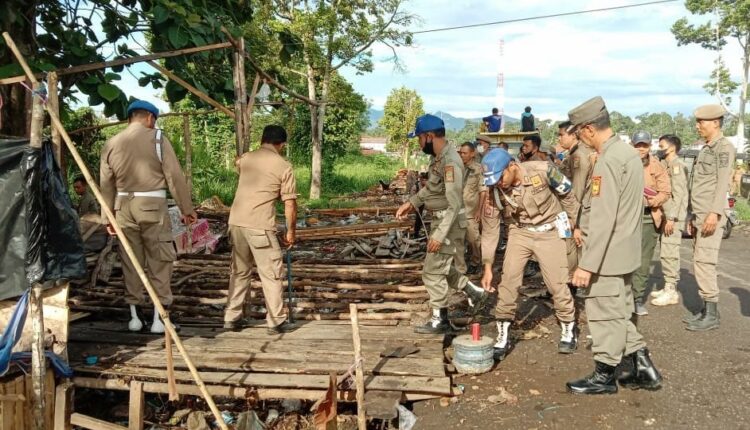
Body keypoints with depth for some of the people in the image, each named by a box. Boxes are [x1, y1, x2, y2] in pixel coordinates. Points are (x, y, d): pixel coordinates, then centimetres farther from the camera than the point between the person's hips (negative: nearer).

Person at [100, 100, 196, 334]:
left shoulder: (111, 144, 9)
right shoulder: (157, 137, -4)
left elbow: (106, 185, 11)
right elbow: (175, 175, -7)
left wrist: (108, 217, 19)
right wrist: (186, 208, -1)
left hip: (124, 206, 4)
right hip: (153, 205, -4)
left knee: (131, 261, 11)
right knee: (159, 261, 2)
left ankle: (135, 316, 17)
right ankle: (159, 318, 3)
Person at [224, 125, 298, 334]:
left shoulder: (246, 158, 11)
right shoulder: (283, 166, -3)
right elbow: (290, 204, -3)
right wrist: (290, 231, 7)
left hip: (236, 221, 6)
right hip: (260, 225, -6)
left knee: (239, 270, 18)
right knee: (271, 274, 4)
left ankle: (232, 317, 23)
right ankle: (276, 322, 9)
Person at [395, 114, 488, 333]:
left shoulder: (450, 162, -25)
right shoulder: (437, 156, 5)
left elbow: (454, 204, -27)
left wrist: (439, 235, -28)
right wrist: (411, 202, 13)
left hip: (449, 222, -10)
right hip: (440, 219, 10)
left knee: (432, 272, 0)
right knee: (440, 266, 21)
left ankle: (440, 320, 13)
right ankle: (474, 292, 35)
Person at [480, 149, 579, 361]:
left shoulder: (542, 170, -24)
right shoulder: (495, 190, -17)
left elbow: (567, 194, -5)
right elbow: (490, 229, -9)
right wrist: (488, 267, -9)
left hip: (548, 231, -2)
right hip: (519, 233, 2)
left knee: (557, 283, 2)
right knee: (507, 281, -6)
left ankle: (569, 331, 24)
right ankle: (503, 337, 6)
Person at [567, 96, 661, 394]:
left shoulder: (608, 161, -21)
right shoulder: (627, 152, 9)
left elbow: (603, 219, -25)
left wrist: (586, 265, -22)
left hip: (607, 255, -9)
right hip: (624, 251, 9)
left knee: (604, 314, 4)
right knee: (619, 313, 19)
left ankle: (604, 376, 18)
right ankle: (642, 366, 24)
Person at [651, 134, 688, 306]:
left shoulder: (677, 165, -10)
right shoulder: (666, 165, 18)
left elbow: (679, 194, -17)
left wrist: (671, 218, -20)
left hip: (674, 218, -9)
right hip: (666, 216, 9)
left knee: (669, 253, -9)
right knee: (666, 253, 12)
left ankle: (671, 292, -5)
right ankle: (668, 287, 19)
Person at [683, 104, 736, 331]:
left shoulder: (724, 147, -7)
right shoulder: (705, 148, 19)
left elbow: (723, 183, -16)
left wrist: (714, 213, -23)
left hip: (710, 216, -9)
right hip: (699, 215, 9)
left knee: (704, 261, -11)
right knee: (699, 261, 8)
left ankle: (712, 314, -6)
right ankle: (706, 309, 13)